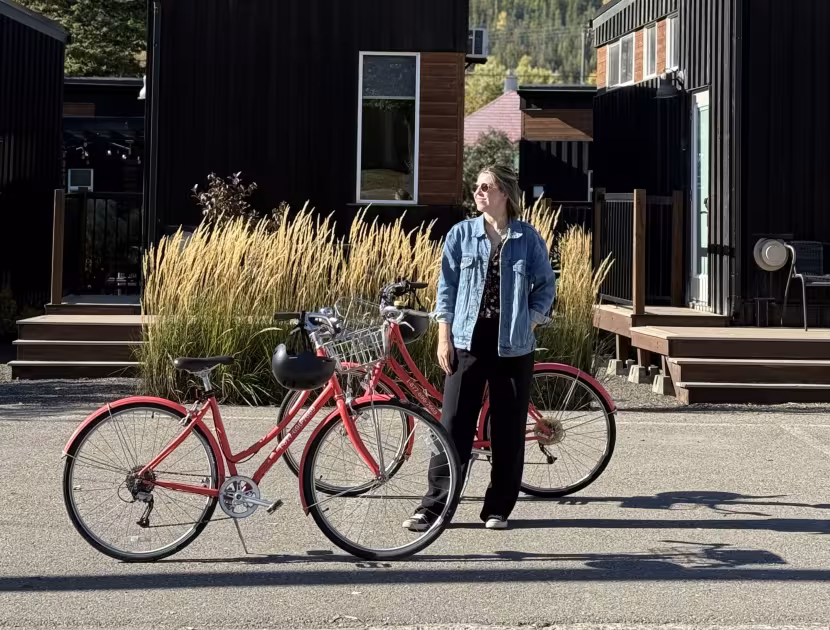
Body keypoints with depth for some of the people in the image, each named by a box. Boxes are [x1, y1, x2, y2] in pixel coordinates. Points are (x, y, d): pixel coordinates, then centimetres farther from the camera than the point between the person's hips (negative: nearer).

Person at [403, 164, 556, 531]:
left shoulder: (528, 238, 0)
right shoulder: (461, 234, 3)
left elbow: (545, 286, 6)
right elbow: (447, 287, 4)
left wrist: (530, 324, -5)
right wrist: (444, 337, -1)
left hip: (513, 345, 0)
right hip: (468, 340, 0)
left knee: (508, 429, 5)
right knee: (454, 425, -1)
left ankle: (498, 508, 16)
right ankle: (432, 506, 4)